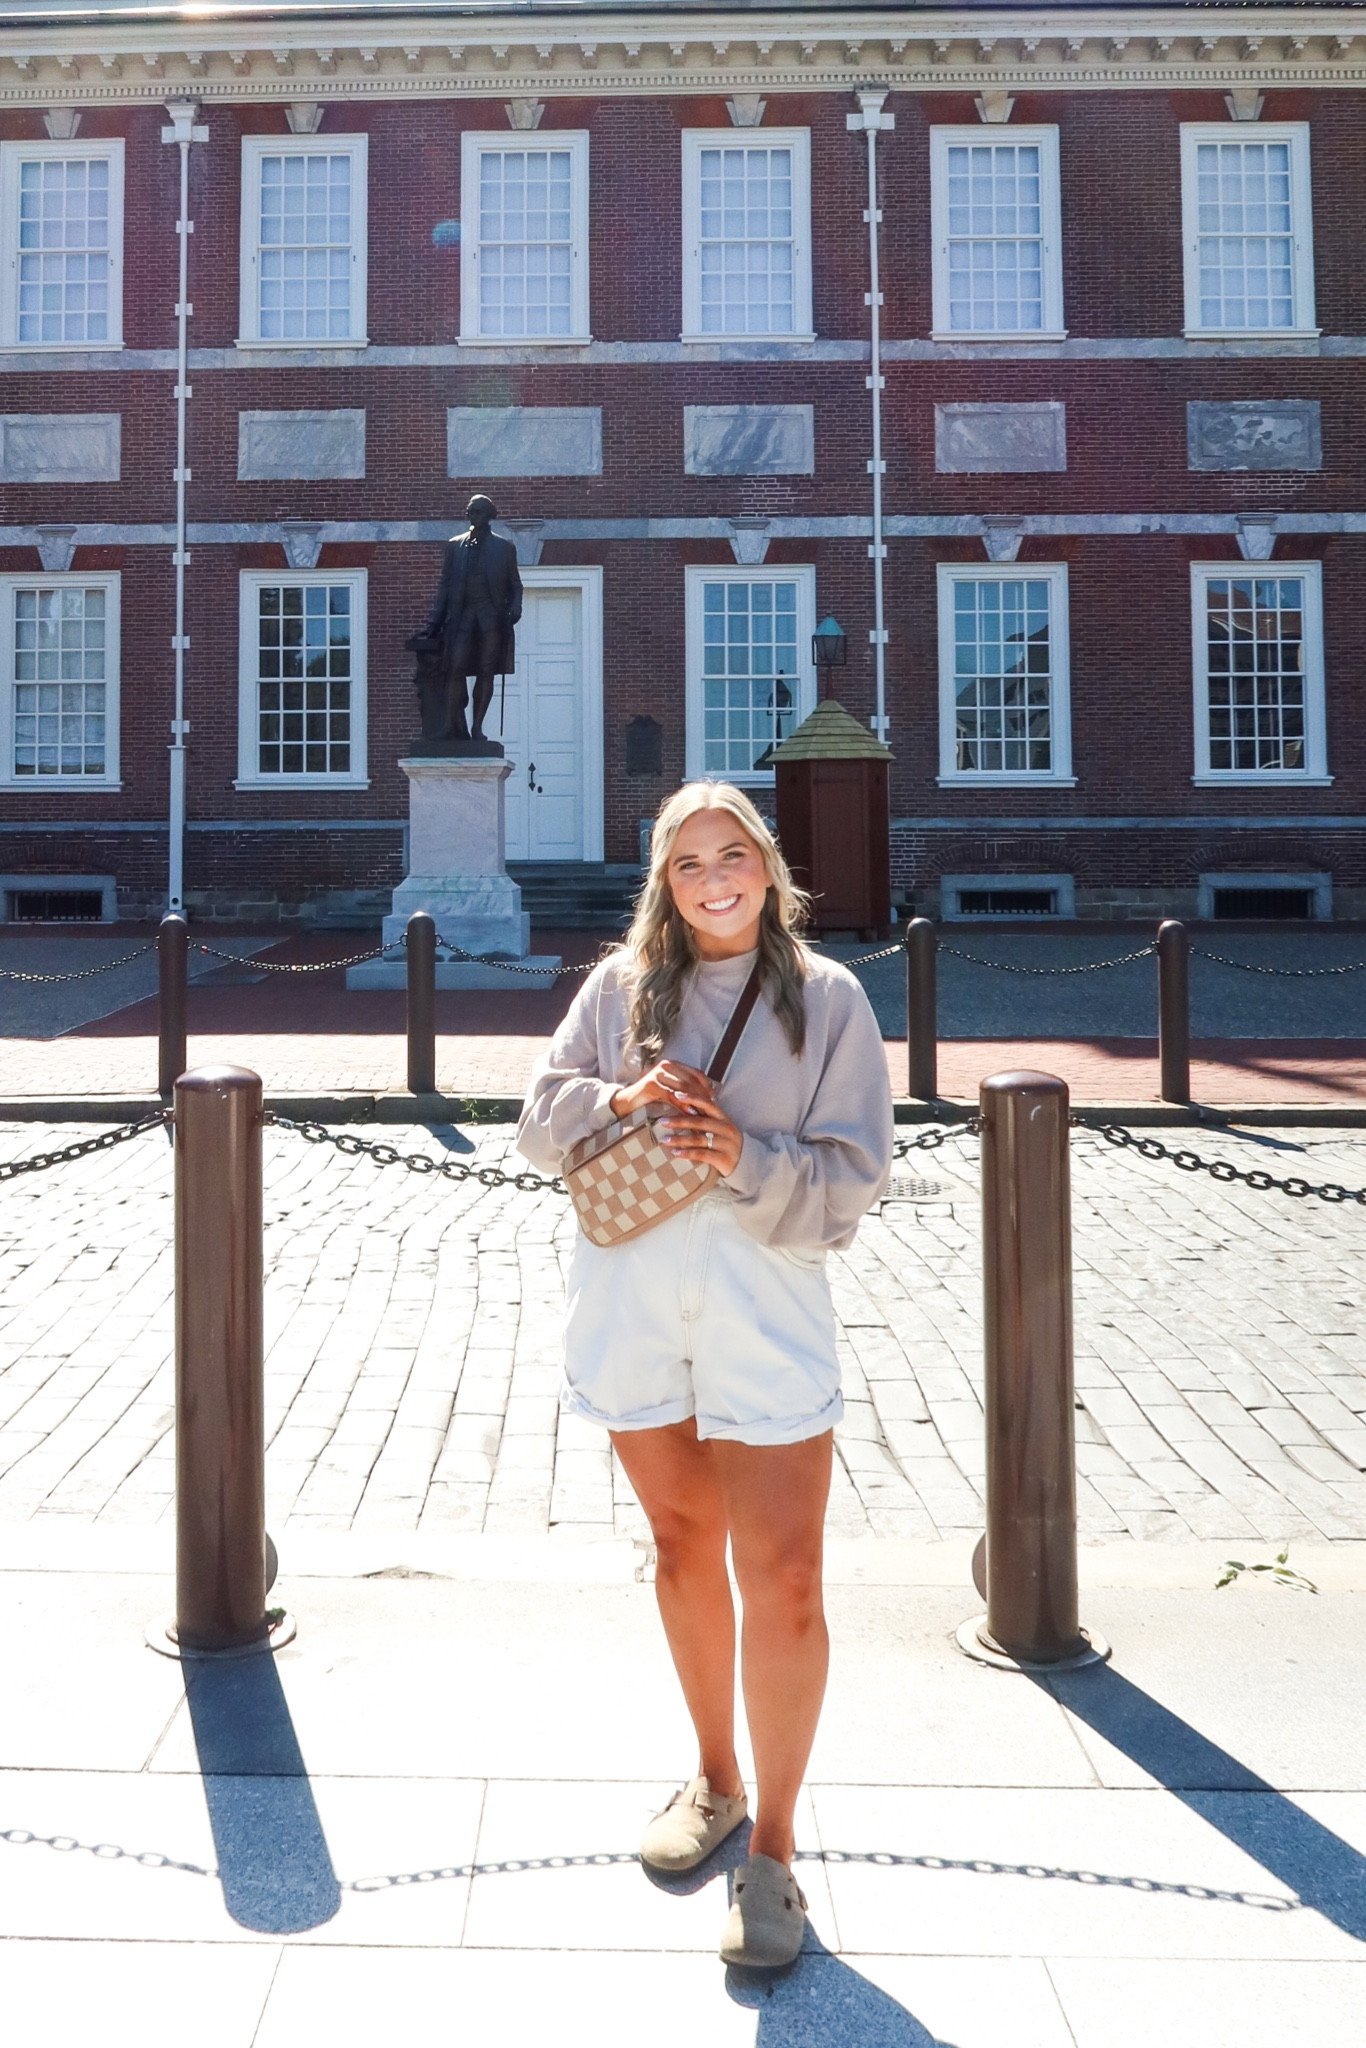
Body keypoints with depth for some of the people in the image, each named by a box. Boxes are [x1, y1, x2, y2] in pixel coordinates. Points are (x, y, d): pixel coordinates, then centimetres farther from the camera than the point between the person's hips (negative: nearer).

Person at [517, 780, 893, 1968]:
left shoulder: (827, 998, -1)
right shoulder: (622, 985, 6)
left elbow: (854, 1178, -4)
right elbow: (541, 1119, 7)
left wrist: (747, 1158, -20)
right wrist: (621, 1101, -12)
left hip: (766, 1311, -3)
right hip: (632, 1309, 3)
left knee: (782, 1582, -5)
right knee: (684, 1550, 17)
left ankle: (773, 1848, 12)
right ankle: (715, 1782, 38)